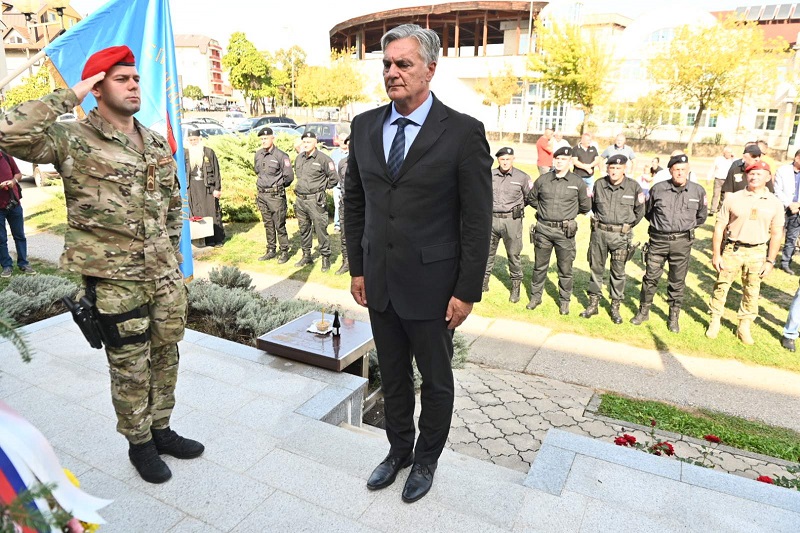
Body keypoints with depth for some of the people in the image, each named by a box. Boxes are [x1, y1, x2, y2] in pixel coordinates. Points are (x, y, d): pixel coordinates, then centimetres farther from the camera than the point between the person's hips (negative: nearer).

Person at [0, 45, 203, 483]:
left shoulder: (157, 143, 9)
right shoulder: (72, 141, -8)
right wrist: (70, 97, -19)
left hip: (165, 275, 6)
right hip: (114, 281, -5)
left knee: (165, 357, 16)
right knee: (130, 368, 7)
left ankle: (161, 429, 36)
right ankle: (139, 443, 29)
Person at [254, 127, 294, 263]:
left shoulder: (281, 156, -12)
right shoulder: (258, 154, 8)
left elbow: (289, 176, -11)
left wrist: (278, 186, 1)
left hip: (276, 195, -7)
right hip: (262, 194, 7)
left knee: (280, 225, -2)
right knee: (268, 225, 14)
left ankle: (284, 252, 8)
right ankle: (271, 250, 25)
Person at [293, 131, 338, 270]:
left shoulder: (323, 159, -10)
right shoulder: (299, 158, 11)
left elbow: (334, 178, -7)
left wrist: (322, 188, 2)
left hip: (316, 200, -7)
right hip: (300, 199, 7)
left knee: (320, 229, -5)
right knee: (304, 229, 14)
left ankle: (326, 258, 5)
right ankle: (306, 256, 27)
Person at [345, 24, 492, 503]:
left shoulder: (463, 132, -11)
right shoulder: (364, 126, 3)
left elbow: (478, 221, -10)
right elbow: (355, 203, 10)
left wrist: (467, 292, -11)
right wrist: (357, 268, 7)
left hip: (432, 285, -4)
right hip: (380, 282, 4)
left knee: (436, 379, 15)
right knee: (392, 375, 19)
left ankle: (426, 459, 39)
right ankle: (399, 450, 42)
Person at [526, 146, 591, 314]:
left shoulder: (578, 183, -1)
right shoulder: (543, 179, 4)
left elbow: (585, 207, 9)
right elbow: (531, 198, 18)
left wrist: (568, 212, 10)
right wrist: (543, 209, 10)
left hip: (565, 231, -1)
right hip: (543, 228, 2)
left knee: (565, 269, 6)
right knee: (539, 266, 12)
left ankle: (564, 300, 20)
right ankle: (535, 296, 25)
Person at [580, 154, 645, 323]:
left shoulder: (634, 187, -4)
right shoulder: (599, 184, 2)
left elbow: (639, 211, 5)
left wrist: (627, 226, 7)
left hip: (621, 235, -2)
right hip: (599, 232, 2)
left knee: (618, 272, 5)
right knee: (596, 268, 9)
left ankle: (615, 307, 17)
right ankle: (593, 304, 20)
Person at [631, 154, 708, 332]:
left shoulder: (698, 191, 0)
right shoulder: (658, 189, -2)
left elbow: (701, 216, 16)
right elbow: (647, 211, 15)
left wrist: (688, 227, 12)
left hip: (682, 242, 0)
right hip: (658, 239, 0)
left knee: (677, 281, 8)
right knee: (650, 277, 5)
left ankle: (674, 317, 21)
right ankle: (643, 311, 20)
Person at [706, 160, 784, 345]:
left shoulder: (775, 203, 0)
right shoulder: (733, 199, -4)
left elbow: (776, 234, 4)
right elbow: (719, 227, -2)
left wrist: (770, 261, 0)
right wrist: (716, 254, -6)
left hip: (757, 253, 2)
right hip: (731, 249, -1)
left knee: (752, 292, 11)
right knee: (721, 287, 6)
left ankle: (744, 327, 26)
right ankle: (714, 322, 22)